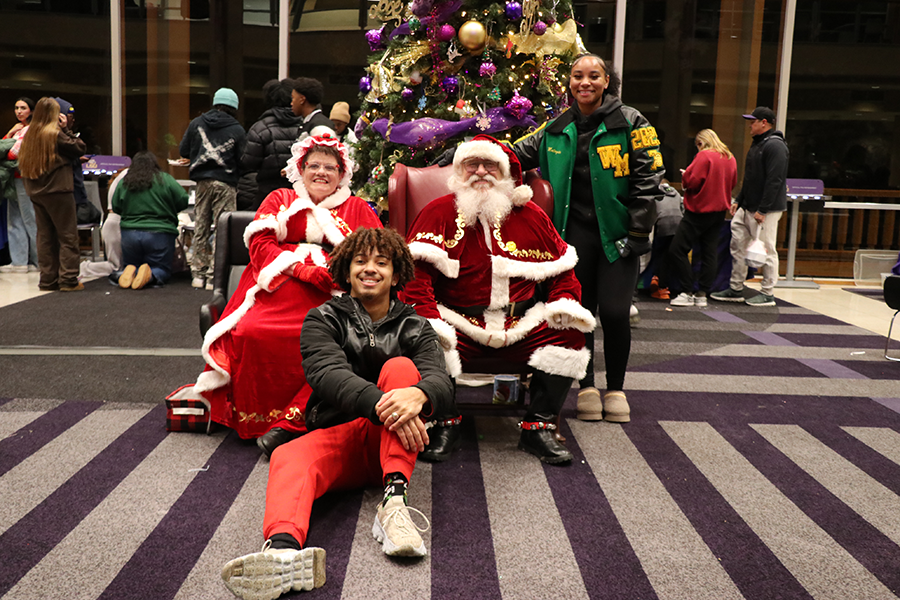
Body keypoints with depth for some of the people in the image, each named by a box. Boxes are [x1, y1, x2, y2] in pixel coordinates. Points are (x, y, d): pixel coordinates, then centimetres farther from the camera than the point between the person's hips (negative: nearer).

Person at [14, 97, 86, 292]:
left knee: (45, 235, 11)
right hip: (57, 190, -7)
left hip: (36, 192, 7)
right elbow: (79, 148, -8)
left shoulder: (29, 134, 9)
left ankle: (48, 279, 14)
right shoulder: (55, 133, -11)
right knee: (67, 235, -1)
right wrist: (65, 128, -2)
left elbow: (22, 162, 12)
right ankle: (68, 279, -5)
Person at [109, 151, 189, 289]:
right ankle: (150, 275, -24)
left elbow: (116, 208, 11)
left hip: (130, 233, 2)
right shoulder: (165, 179, -4)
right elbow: (183, 201, 0)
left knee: (131, 265, 22)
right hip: (160, 234, -2)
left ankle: (129, 272, -14)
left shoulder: (123, 183, 2)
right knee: (162, 270, 12)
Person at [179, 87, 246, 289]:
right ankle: (215, 275, -2)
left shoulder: (197, 123, 7)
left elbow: (183, 151, 10)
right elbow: (243, 161, -5)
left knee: (201, 229, 11)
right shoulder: (237, 130, -2)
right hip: (225, 182, -4)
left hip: (202, 181, 4)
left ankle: (198, 273, 15)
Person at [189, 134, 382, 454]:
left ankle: (291, 421, -29)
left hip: (334, 294, 0)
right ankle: (258, 418, -16)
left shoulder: (357, 209, 24)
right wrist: (299, 268, -9)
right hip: (280, 288, 1)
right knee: (251, 333, -31)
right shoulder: (280, 200, 23)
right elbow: (260, 243, 8)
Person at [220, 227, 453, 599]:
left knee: (400, 367, -23)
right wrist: (379, 404, -35)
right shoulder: (323, 320, 9)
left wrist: (419, 394, -37)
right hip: (336, 433, 0)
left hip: (391, 444, 1)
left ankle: (394, 499, -37)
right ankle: (284, 548, -64)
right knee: (288, 458, -31)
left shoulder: (413, 328, 12)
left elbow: (441, 379, -9)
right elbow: (328, 373, -14)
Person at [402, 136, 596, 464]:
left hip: (522, 325, 3)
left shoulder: (531, 216, 12)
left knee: (570, 334, -20)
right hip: (458, 323, -3)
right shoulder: (438, 213, 2)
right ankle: (445, 424, -4)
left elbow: (561, 269, 18)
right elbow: (416, 273, -9)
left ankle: (538, 426, -4)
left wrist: (565, 303, -3)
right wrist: (428, 321, -24)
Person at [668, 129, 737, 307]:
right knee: (710, 252, 8)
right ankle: (702, 294, 9)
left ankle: (688, 292, -5)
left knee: (677, 250, -4)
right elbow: (732, 183, 18)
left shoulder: (704, 156, -13)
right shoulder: (730, 158, 10)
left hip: (700, 210, -8)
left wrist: (684, 176, 2)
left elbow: (692, 181, -18)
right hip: (720, 210, 8)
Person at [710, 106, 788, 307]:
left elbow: (775, 181, -21)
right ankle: (735, 289, 18)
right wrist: (738, 201, 18)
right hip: (747, 208, 10)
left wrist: (762, 210, -23)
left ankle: (767, 294, 7)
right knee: (738, 246, 10)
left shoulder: (775, 146, -14)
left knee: (767, 249, -2)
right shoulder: (757, 144, 18)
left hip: (767, 210, -10)